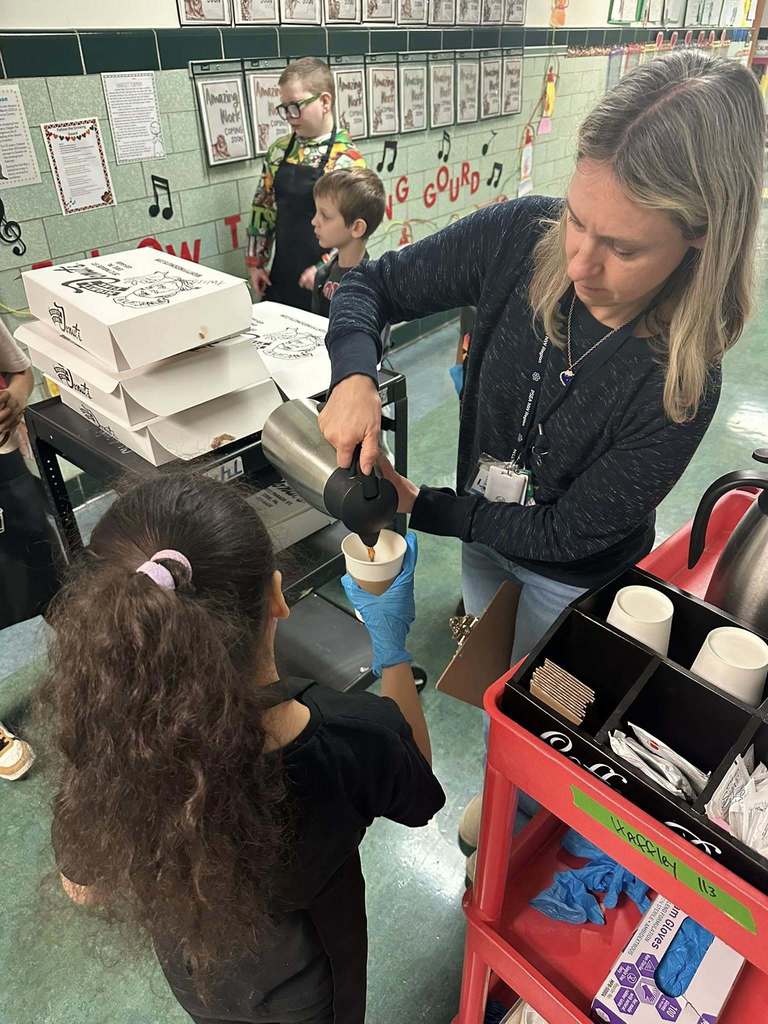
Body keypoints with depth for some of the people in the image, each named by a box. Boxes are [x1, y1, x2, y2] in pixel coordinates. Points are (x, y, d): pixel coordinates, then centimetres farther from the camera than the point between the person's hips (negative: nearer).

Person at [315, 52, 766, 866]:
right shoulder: (522, 238, -25)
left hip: (576, 584, -3)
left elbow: (570, 533, -24)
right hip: (486, 535, 4)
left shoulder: (680, 383, -32)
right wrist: (354, 376, -36)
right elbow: (370, 286, -16)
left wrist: (423, 508, -23)